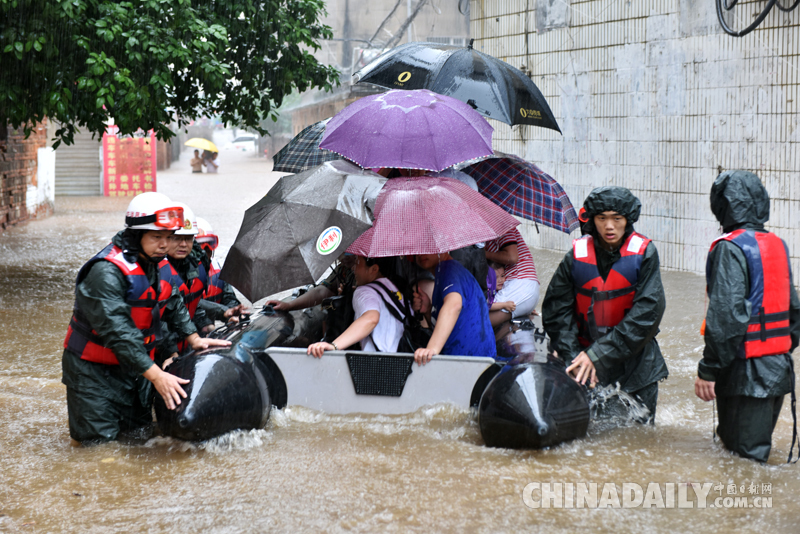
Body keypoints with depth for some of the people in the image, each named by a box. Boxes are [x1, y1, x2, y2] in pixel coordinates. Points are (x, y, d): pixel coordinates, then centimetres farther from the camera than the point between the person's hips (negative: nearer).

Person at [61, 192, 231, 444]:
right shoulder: (106, 271, -27)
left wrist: (194, 338, 6)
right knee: (99, 439, -6)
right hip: (95, 368, -8)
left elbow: (173, 304, 19)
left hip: (135, 365, 8)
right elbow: (117, 331, -33)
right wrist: (156, 375, -36)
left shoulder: (158, 264, 1)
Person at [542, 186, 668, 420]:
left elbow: (647, 312, -12)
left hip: (636, 366, -1)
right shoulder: (577, 255, -2)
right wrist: (575, 358, -11)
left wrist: (599, 356, -16)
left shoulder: (644, 254, -6)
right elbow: (556, 310, 1)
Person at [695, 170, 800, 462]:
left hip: (747, 373, -8)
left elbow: (726, 315, -21)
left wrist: (708, 369, -18)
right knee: (759, 453, 18)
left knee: (745, 458, -4)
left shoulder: (730, 249, -14)